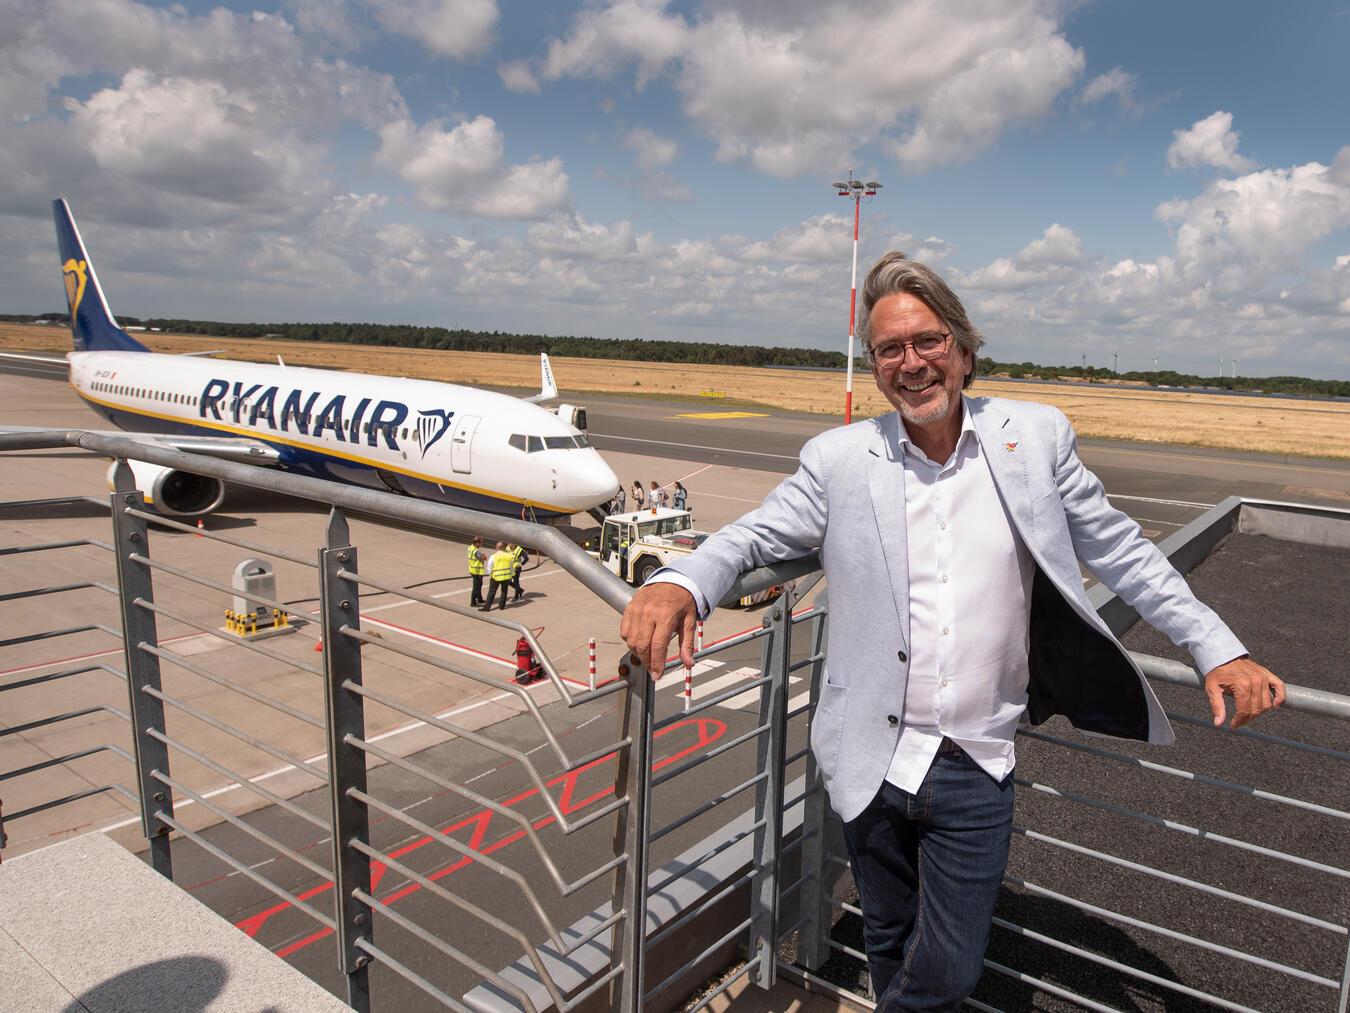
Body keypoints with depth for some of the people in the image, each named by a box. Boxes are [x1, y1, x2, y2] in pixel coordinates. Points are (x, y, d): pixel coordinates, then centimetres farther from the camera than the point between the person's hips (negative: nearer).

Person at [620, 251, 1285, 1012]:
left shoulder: (1037, 438, -2)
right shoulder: (840, 458, -4)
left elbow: (1119, 550, 5)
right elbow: (755, 536, -2)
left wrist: (1219, 649, 0)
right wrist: (679, 583, -22)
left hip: (977, 769, 0)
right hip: (871, 760, 1)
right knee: (889, 945, 20)